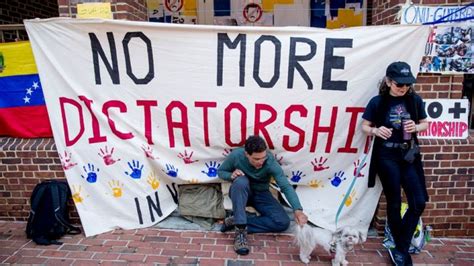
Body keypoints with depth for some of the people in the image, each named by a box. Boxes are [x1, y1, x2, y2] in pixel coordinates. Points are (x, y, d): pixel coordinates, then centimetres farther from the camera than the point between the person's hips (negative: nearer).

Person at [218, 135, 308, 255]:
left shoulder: (270, 162, -25)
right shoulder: (236, 155, -22)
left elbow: (286, 186, -32)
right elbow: (220, 171, -4)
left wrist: (298, 209, -47)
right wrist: (231, 175, -27)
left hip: (261, 194, 1)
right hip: (239, 193, -1)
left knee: (283, 222, -19)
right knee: (241, 180, -37)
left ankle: (237, 221, -16)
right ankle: (240, 230, -31)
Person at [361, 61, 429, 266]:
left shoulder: (415, 100, 0)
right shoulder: (378, 102, -8)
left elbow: (425, 124, 11)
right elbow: (364, 126, -1)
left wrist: (416, 127, -11)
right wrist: (375, 130, -22)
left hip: (409, 156, 4)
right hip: (386, 157, -3)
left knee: (419, 202, 0)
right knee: (394, 203, 7)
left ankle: (400, 248, 16)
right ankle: (401, 249, 27)